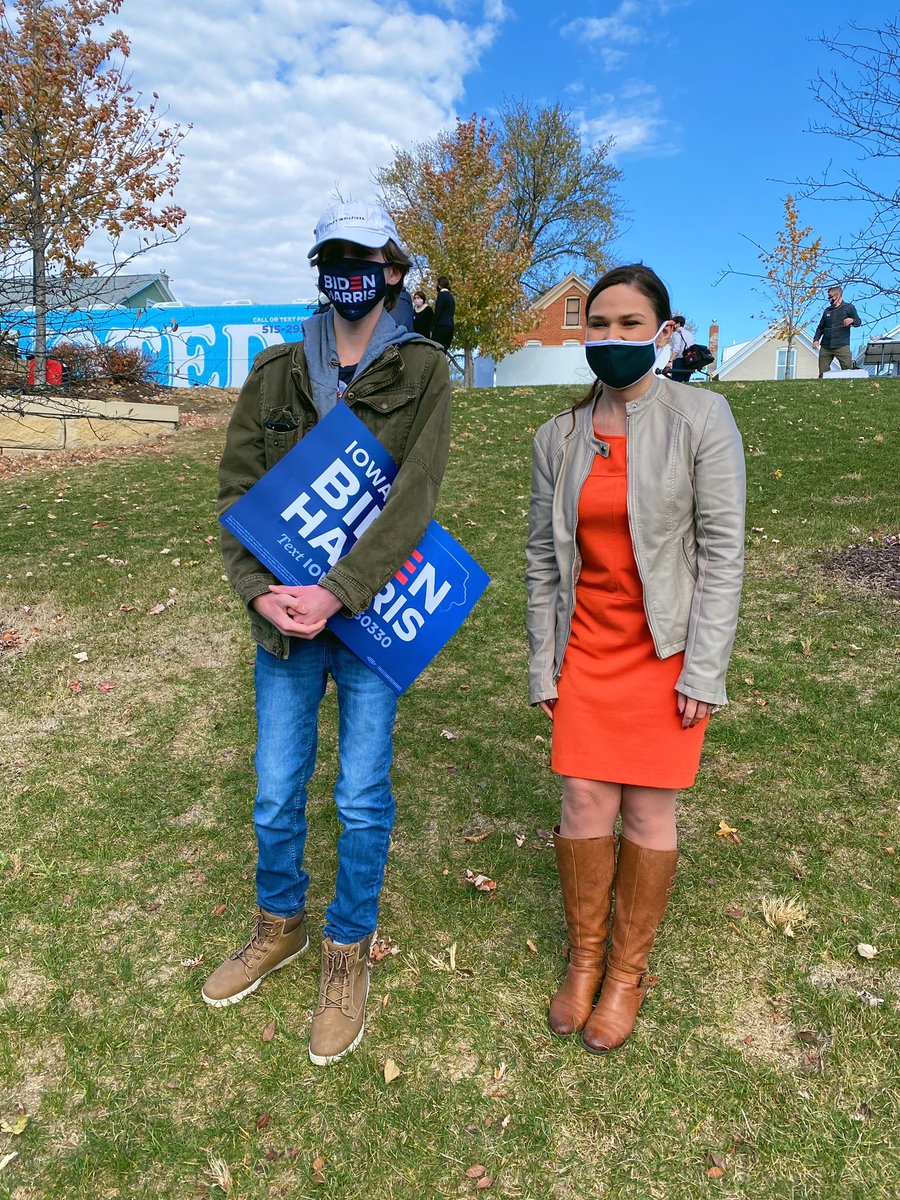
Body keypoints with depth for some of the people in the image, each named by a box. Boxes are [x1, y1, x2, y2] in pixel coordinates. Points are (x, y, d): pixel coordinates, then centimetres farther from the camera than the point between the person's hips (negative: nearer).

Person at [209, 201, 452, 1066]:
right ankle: (279, 927, 41)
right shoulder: (275, 372, 6)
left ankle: (348, 954, 31)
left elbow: (413, 501, -13)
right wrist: (258, 590, -14)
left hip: (372, 613, -3)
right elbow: (236, 487, 2)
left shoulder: (423, 372, -3)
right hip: (285, 616, 3)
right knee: (276, 791, 14)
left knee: (362, 796, 8)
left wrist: (337, 593, -22)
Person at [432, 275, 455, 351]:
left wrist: (432, 328, -9)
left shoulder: (441, 294, -6)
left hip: (441, 326, -8)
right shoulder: (451, 296, 18)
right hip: (450, 327, 8)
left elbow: (437, 313, -10)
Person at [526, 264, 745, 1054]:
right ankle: (585, 957, 28)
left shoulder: (700, 418, -8)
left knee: (648, 814, 6)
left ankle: (629, 972, 27)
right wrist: (542, 661, 5)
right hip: (588, 650, 3)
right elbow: (543, 557, 7)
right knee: (584, 808, 5)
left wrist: (705, 669, -12)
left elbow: (723, 548, -9)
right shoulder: (559, 437, 3)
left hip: (667, 650, -2)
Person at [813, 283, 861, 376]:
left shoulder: (849, 308, 7)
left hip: (842, 346, -4)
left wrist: (852, 321, -22)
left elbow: (858, 322, 2)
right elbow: (820, 327, 22)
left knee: (848, 371, -11)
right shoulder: (827, 311, 18)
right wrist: (816, 339, 5)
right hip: (825, 347, 4)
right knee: (823, 374, 1)